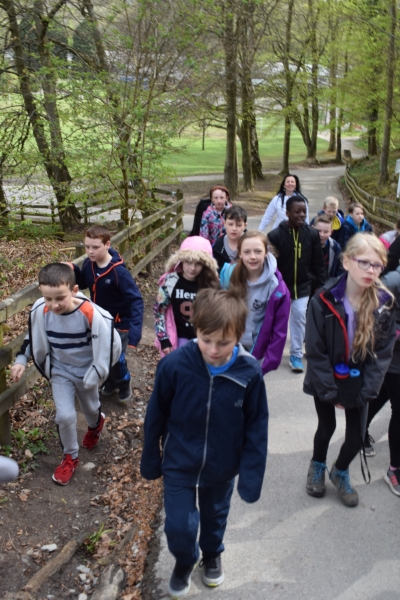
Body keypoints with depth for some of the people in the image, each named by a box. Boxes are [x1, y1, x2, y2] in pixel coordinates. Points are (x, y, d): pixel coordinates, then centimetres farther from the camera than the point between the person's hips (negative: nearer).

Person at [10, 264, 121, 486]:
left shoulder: (91, 314, -35)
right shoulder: (40, 311, -23)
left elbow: (110, 343, -23)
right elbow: (32, 337, -1)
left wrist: (95, 375, -19)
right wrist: (21, 360, -5)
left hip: (86, 371, -1)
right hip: (59, 371, 1)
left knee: (90, 408, 23)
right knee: (65, 415, -7)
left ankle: (95, 424, 63)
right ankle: (70, 457, 22)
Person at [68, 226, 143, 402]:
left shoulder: (119, 271, -29)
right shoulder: (88, 264, -11)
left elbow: (135, 299, -29)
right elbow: (83, 283, 9)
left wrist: (135, 327, -40)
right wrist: (73, 270, -12)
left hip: (118, 323, -5)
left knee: (117, 358, 4)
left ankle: (124, 384, 35)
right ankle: (110, 382, 44)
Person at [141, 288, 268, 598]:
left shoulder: (250, 373, -24)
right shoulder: (174, 365, -25)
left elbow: (256, 428, -11)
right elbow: (156, 416, -10)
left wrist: (252, 476, -8)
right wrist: (150, 460, 1)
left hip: (222, 467, 1)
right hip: (179, 465, -1)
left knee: (215, 517, 24)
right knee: (179, 526, 3)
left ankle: (212, 555, 57)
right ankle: (184, 562, 39)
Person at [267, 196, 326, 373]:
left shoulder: (312, 234, -7)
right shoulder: (275, 235, -17)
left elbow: (318, 263, 0)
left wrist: (320, 287, 0)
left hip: (302, 286, 2)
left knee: (300, 317, 1)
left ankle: (296, 355, 14)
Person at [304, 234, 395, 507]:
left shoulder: (384, 302, -12)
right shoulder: (325, 299, -20)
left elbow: (383, 352, -7)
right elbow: (315, 350, -16)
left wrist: (367, 390, -13)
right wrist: (329, 390, -15)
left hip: (358, 381, 2)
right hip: (327, 380, -2)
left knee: (357, 436, 7)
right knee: (327, 426, 15)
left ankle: (340, 472, 39)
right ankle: (318, 466, 47)